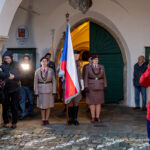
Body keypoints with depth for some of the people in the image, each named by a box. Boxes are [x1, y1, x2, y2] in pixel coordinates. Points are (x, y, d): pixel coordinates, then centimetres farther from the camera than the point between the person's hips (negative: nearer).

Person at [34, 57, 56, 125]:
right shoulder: (37, 71, 0)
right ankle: (43, 120, 15)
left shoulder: (51, 70, -1)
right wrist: (36, 92, -2)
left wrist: (54, 91, -4)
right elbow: (35, 82, 2)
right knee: (42, 105, 5)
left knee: (48, 105, 4)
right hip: (41, 89, 0)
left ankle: (47, 119, 13)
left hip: (49, 89, 0)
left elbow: (53, 81, 1)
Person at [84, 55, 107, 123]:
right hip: (91, 87, -2)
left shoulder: (101, 67, 4)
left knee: (98, 102, 3)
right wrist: (86, 87, -12)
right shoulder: (88, 67, -3)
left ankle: (98, 117, 11)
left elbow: (104, 77, 6)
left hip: (99, 87, 2)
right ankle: (93, 117, 9)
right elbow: (86, 78, -4)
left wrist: (105, 86, 0)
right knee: (92, 102, 0)